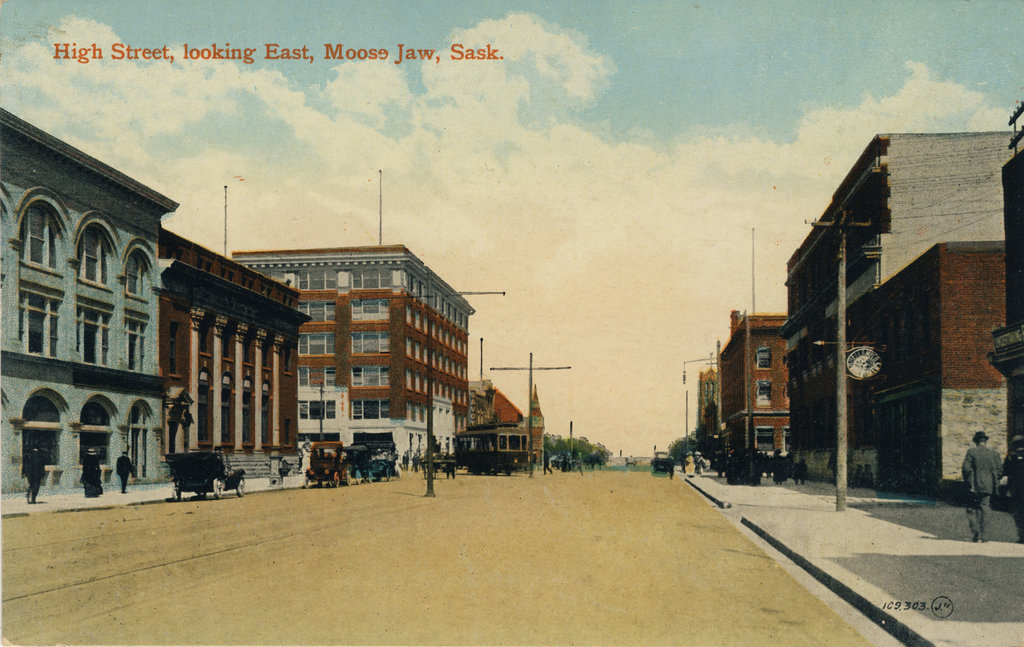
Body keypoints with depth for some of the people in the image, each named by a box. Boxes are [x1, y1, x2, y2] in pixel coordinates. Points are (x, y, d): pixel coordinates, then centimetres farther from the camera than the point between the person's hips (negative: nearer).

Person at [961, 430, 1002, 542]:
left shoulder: (971, 452, -5)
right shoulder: (994, 453, 4)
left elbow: (966, 468, -10)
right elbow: (1000, 470, 4)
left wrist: (968, 482, 0)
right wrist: (995, 482, 16)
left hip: (975, 487, -3)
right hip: (989, 487, 3)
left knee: (972, 510, 6)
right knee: (985, 510, 7)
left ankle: (976, 534, -3)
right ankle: (983, 535, 5)